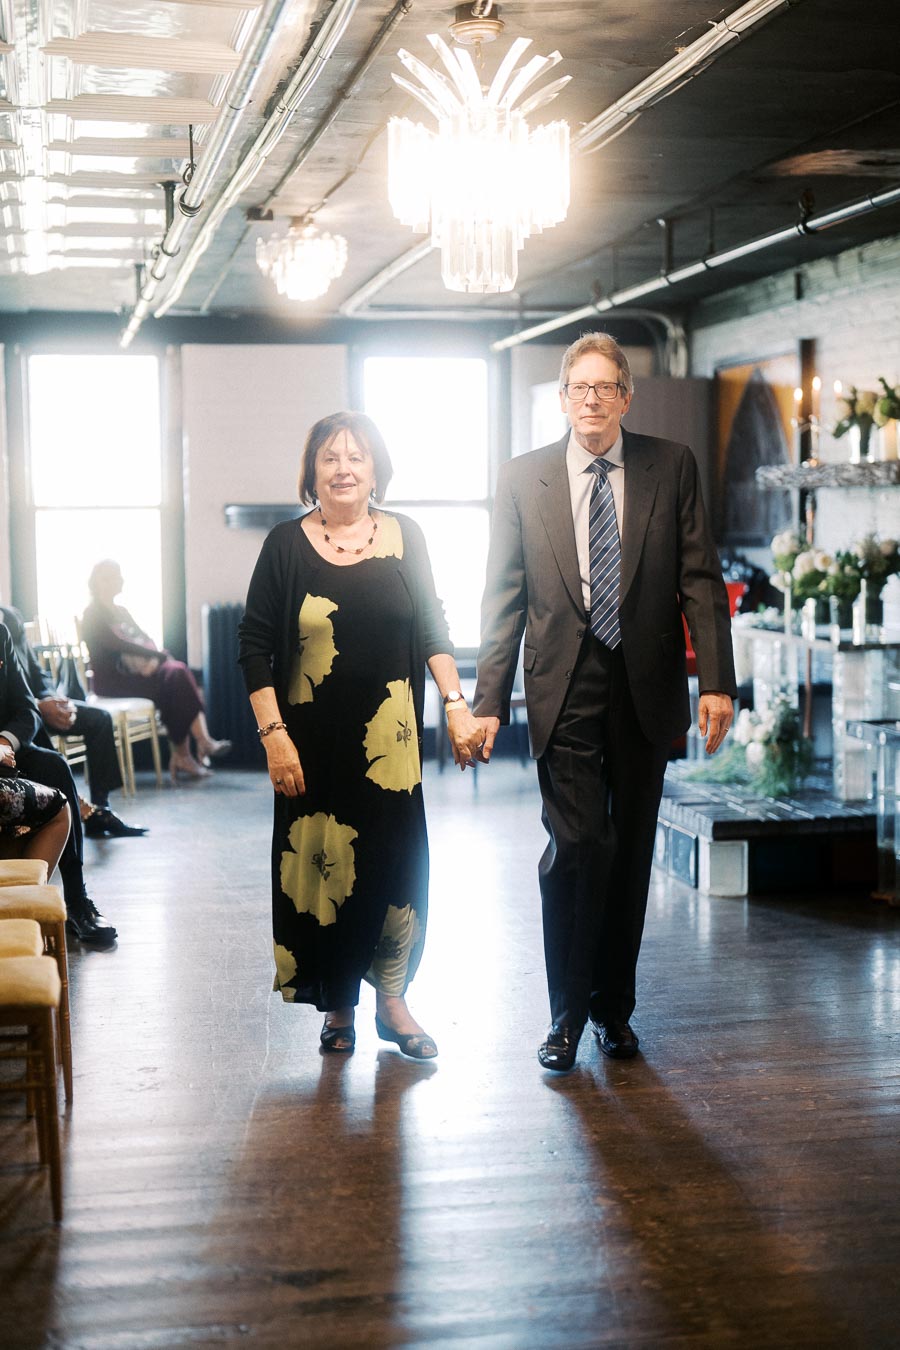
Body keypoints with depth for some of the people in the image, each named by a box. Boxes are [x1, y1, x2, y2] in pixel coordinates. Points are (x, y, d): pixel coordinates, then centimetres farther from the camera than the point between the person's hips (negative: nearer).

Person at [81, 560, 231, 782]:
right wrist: (160, 655, -14)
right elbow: (118, 645, -15)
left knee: (178, 672, -21)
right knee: (174, 682, -25)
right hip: (111, 680, -7)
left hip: (135, 671, 7)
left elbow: (145, 639, 14)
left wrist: (153, 658, -11)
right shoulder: (93, 615, -3)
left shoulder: (121, 611, 23)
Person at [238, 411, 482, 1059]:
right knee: (322, 865, 4)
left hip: (389, 737, 1)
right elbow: (255, 646, -2)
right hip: (314, 742, -1)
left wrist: (457, 705, -3)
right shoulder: (287, 545, -1)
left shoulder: (404, 537, 5)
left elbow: (432, 629, 8)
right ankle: (338, 1005, 19)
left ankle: (392, 1000, 17)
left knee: (396, 863, 2)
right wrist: (274, 735, -9)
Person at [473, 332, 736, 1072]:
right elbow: (504, 597, 5)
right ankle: (567, 1012, 5)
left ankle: (614, 1005, 24)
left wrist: (717, 680, -7)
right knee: (578, 843, -10)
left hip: (646, 688, 2)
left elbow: (700, 579, 2)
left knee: (632, 849, 9)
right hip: (565, 687, -1)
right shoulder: (523, 479, 4)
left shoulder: (672, 467, 4)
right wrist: (490, 701, 0)